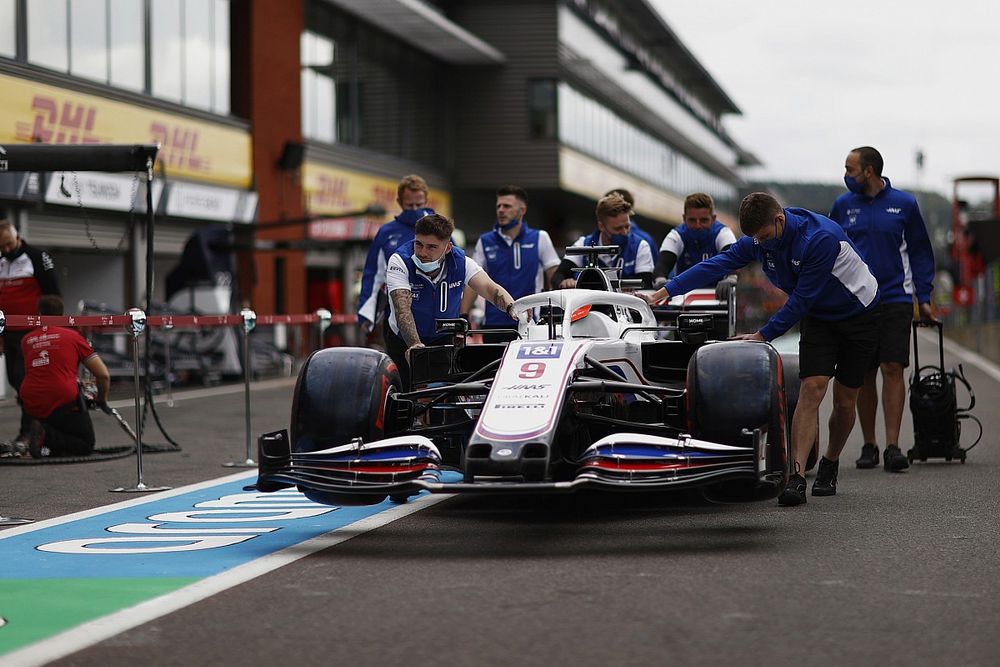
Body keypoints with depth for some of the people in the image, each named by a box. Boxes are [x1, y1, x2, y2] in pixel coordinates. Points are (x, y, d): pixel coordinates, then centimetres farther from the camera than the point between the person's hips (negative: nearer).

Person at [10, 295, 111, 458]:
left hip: (32, 406, 4)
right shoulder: (72, 336, 5)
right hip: (63, 401, -4)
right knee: (86, 444, 14)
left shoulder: (26, 340, 13)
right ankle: (48, 436, -13)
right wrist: (102, 400, 23)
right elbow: (103, 375, 4)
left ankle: (42, 433, 6)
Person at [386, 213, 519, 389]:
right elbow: (402, 308, -36)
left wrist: (512, 308, -51)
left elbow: (490, 289, -28)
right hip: (405, 341, -2)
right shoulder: (399, 261, -23)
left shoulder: (461, 262, -15)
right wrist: (415, 345, -53)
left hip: (446, 340, 2)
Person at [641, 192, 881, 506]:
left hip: (858, 313, -4)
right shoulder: (759, 239, -12)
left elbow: (801, 299, -29)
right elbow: (717, 264, -12)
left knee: (844, 399, 1)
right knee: (811, 388, -15)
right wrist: (664, 292, -18)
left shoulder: (821, 238, -32)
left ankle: (829, 466, 25)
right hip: (817, 316, 4)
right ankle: (797, 476, -24)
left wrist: (763, 335, -23)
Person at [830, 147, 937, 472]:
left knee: (892, 369, -9)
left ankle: (892, 446, -11)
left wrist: (924, 298, 3)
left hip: (896, 300, -2)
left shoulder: (904, 204, 2)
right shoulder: (843, 205, 6)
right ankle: (869, 445, 14)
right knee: (864, 375, 5)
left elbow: (920, 251, 8)